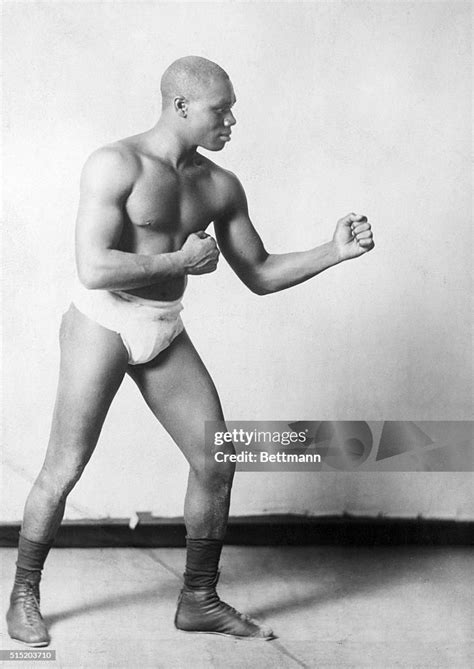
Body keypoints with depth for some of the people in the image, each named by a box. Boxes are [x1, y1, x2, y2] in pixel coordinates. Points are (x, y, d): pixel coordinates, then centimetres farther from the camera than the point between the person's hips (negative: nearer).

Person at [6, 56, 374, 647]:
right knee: (64, 471, -1)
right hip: (103, 325, -6)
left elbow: (260, 275, 9)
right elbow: (93, 270, -25)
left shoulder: (220, 187, 5)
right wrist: (181, 261, -16)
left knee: (216, 461, 3)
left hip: (166, 332, 6)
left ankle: (199, 601, 19)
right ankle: (23, 598, 21)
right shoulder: (116, 165, -14)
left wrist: (334, 252, -3)